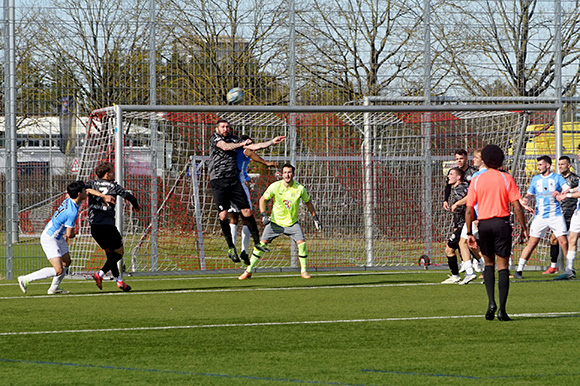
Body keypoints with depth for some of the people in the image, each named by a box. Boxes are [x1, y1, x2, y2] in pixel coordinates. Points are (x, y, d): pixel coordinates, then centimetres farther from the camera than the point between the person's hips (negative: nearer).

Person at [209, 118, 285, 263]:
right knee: (223, 215, -10)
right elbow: (225, 147, -18)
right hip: (218, 181, -4)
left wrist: (272, 141, 8)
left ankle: (257, 242, 6)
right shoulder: (214, 138, 2)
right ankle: (230, 247, 1)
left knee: (246, 211, -3)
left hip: (234, 180, 4)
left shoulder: (234, 139, 15)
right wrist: (242, 144, -20)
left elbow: (253, 147, 12)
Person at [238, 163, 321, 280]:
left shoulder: (300, 188, -10)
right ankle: (248, 271, 3)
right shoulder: (275, 186, -13)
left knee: (301, 243, -17)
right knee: (262, 243, -7)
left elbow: (308, 202, 8)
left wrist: (315, 218, 9)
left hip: (292, 223, 1)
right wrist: (263, 214, -14)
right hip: (275, 221, -1)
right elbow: (263, 199, -1)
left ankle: (303, 270, 1)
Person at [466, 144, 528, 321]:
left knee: (489, 264, 18)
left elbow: (469, 210, 0)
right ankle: (502, 310, -5)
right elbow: (517, 207, -5)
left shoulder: (476, 180, 2)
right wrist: (524, 228, 3)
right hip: (502, 223, -1)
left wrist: (470, 233, 5)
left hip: (484, 224, 1)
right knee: (503, 266, 1)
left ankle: (491, 301, -1)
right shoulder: (507, 179, -1)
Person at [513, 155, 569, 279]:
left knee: (564, 243, -7)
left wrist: (560, 193, -28)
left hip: (556, 216, -1)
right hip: (540, 216, 2)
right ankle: (519, 270, 1)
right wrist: (526, 198, 0)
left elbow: (568, 189, -7)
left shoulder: (557, 178, 4)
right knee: (532, 243, -4)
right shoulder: (535, 179, 14)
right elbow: (529, 193, 23)